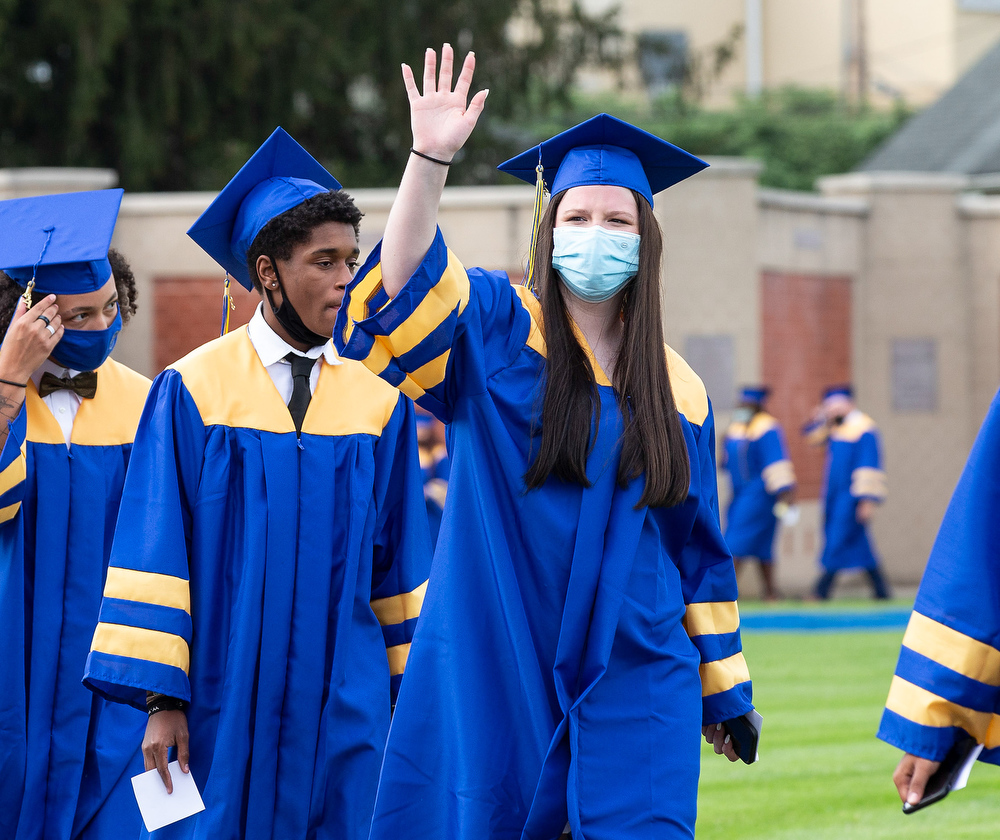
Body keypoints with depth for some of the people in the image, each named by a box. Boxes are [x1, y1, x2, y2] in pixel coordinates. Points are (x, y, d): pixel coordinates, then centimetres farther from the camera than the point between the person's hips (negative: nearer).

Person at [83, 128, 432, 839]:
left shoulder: (379, 401, 5)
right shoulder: (192, 392, -3)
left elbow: (400, 561, 10)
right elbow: (154, 551, -4)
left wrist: (406, 691, 9)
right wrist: (161, 697, -10)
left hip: (345, 705, 2)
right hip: (221, 703, -2)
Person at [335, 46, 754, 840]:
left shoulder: (678, 391, 8)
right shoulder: (496, 332, 0)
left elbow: (698, 549, 14)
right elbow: (408, 281, -22)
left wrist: (723, 690, 15)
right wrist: (430, 159, -36)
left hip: (633, 685, 2)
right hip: (495, 676, -1)